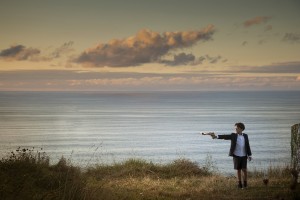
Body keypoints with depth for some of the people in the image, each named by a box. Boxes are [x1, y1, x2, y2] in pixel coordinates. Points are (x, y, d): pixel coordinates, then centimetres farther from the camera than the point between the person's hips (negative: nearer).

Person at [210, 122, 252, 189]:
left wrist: (250, 155, 5)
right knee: (238, 170, 4)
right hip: (236, 156, -1)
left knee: (244, 169, -2)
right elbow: (225, 136, -16)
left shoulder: (245, 136, 4)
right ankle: (239, 183, 14)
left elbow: (248, 145, 7)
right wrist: (216, 136, -31)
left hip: (244, 156, 1)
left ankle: (245, 183, 11)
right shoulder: (233, 135, -2)